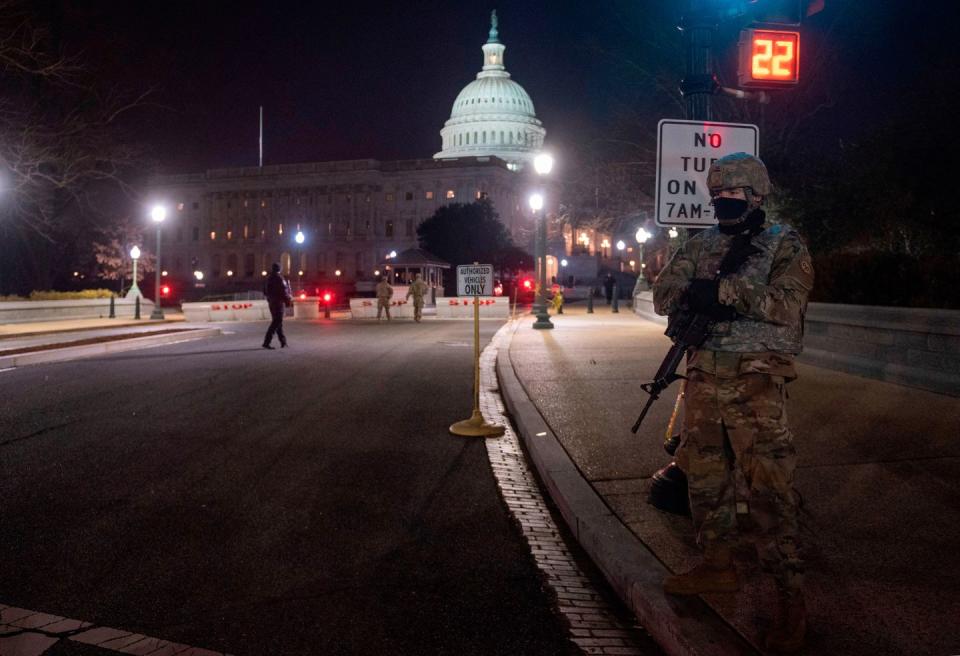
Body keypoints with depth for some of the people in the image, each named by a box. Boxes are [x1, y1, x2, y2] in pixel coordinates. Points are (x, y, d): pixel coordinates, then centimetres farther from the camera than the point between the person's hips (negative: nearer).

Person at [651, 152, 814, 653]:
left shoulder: (785, 245, 0)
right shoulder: (701, 245, 13)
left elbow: (787, 305, -15)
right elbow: (663, 296, 4)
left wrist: (723, 289, -21)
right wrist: (695, 292, -18)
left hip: (755, 381, -6)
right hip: (703, 377, 6)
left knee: (768, 489, -7)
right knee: (705, 475, 15)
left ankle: (790, 598, 3)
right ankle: (717, 565, 32)